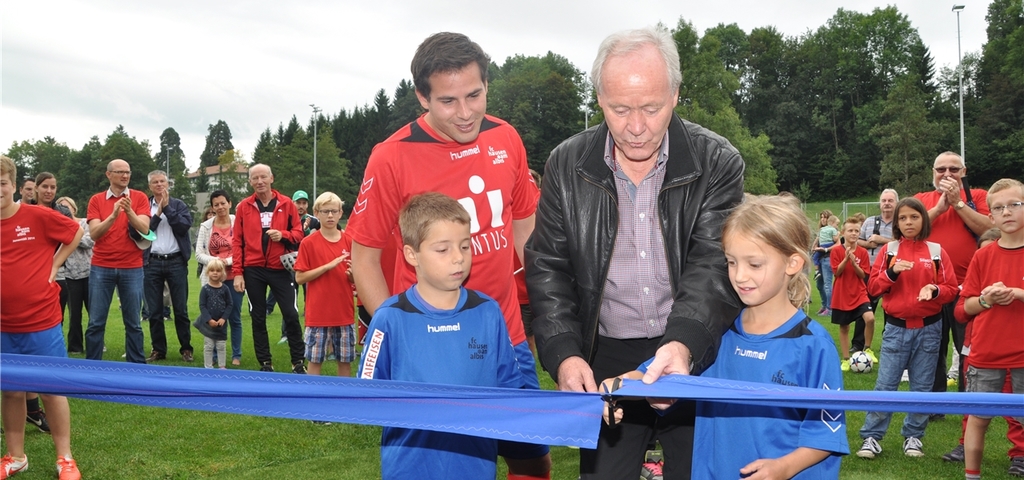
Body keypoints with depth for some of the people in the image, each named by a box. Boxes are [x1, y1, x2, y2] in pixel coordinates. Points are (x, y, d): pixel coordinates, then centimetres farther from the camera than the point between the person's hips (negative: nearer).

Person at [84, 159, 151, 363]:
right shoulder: (96, 200, 4)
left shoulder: (140, 198, 3)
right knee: (96, 323, 3)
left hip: (132, 268, 0)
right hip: (101, 267, 1)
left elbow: (144, 229, -8)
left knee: (133, 323, 5)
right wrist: (113, 215, -22)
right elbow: (94, 233, -7)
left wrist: (129, 212, -24)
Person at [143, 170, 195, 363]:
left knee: (181, 309, 2)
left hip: (176, 262, -1)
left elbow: (185, 225, -10)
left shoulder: (179, 205, 7)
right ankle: (158, 349, 14)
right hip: (152, 263, 1)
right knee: (154, 310, 5)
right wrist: (157, 213, -8)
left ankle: (186, 348, 10)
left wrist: (167, 208, -8)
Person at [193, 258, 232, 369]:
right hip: (208, 322, -1)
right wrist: (209, 320, -16)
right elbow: (202, 306, -8)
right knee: (208, 346, 5)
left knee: (222, 346, 8)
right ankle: (208, 367, 12)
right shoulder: (205, 289, -6)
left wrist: (223, 318, -12)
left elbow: (230, 305, -1)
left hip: (221, 323, 1)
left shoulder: (225, 289, -2)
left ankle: (222, 366, 17)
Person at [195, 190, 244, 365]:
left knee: (234, 318, 6)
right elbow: (199, 254, 3)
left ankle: (236, 355, 14)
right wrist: (215, 261, -13)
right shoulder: (206, 226, 5)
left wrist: (228, 261, -15)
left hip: (233, 278, -1)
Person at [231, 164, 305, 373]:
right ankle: (265, 363, 17)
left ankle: (298, 362, 7)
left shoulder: (286, 204, 3)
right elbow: (237, 241, 3)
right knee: (258, 318, 7)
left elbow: (298, 233, 5)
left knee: (291, 314, -4)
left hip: (280, 268, -1)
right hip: (253, 270, 1)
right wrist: (237, 273, -3)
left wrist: (283, 235, -16)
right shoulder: (243, 207, 4)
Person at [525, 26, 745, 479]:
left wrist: (683, 343, -33)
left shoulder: (717, 163, -8)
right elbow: (548, 268, -1)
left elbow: (715, 265, -15)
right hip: (605, 360, 1)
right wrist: (564, 355, -15)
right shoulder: (566, 165, -3)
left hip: (696, 353, -1)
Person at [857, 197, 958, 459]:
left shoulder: (937, 252, 0)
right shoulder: (889, 250, 0)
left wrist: (935, 290, -20)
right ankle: (871, 437, 5)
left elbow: (951, 288, 0)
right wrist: (892, 273, -18)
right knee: (885, 384, 0)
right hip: (896, 327, -1)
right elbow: (873, 286, -1)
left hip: (928, 329, 1)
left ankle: (913, 436, 20)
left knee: (922, 386, 8)